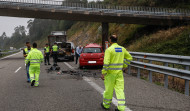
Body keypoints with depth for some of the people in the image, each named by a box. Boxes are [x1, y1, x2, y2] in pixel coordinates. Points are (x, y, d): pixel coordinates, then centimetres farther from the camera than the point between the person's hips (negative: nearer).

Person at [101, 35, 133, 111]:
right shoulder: (122, 49, 6)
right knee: (120, 89, 4)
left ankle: (106, 105, 26)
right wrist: (124, 66, 19)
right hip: (119, 73, 5)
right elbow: (129, 57, 16)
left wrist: (103, 73, -15)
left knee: (109, 89, 8)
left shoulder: (109, 49, -12)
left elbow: (106, 62, -18)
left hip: (110, 73, -4)